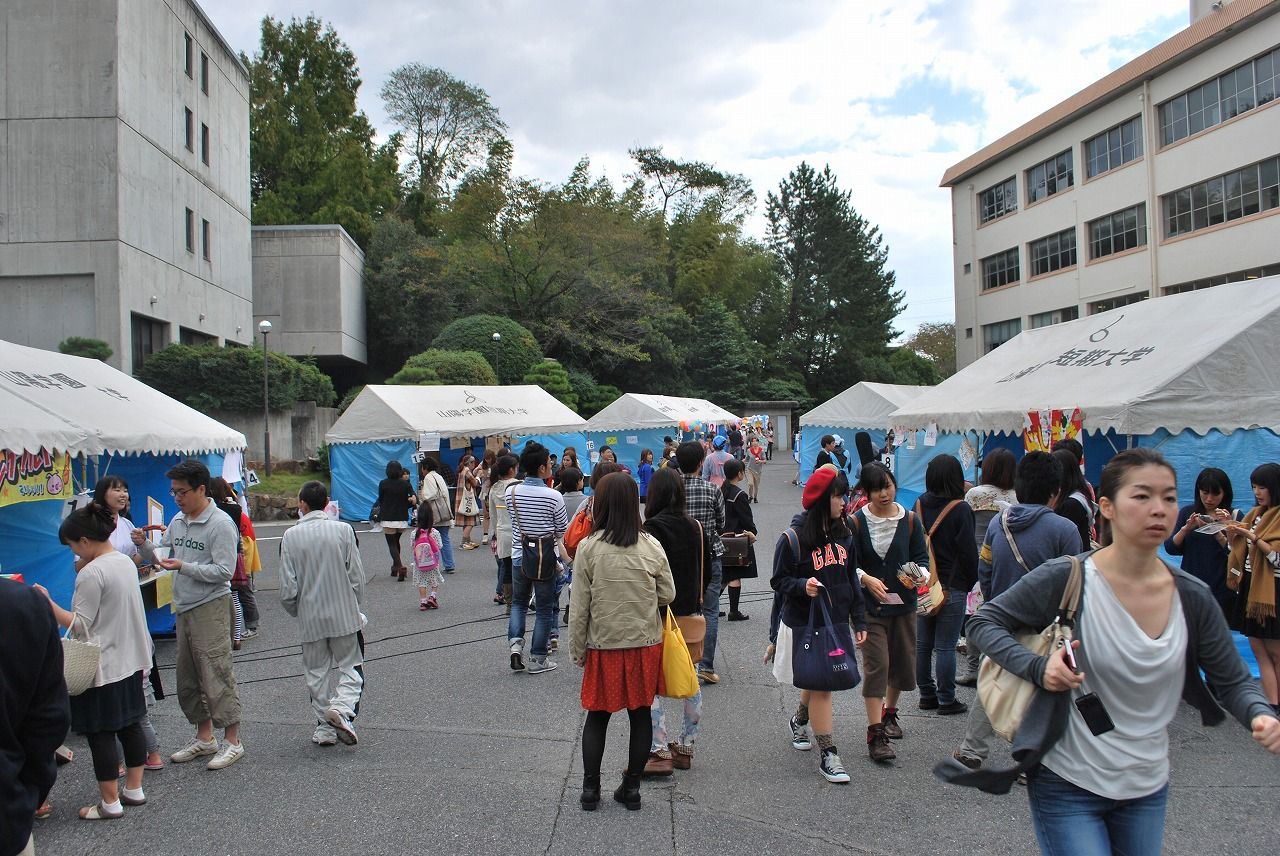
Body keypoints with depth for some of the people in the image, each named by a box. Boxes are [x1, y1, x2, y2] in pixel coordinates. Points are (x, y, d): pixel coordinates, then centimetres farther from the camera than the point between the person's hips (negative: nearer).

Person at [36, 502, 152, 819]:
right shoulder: (125, 562, 5)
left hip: (102, 668, -9)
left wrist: (48, 603, -13)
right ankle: (134, 789, 26)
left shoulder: (92, 573, -20)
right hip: (130, 661, 9)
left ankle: (110, 803, 11)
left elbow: (80, 625, -18)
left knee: (101, 734, 3)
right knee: (130, 725, 16)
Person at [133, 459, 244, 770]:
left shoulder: (220, 524, -13)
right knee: (187, 677, 14)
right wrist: (144, 546, -1)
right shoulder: (177, 521, 11)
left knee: (217, 674, -7)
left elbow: (224, 571, -17)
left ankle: (233, 741, 1)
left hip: (211, 607, -8)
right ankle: (205, 738, 26)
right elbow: (161, 557, 18)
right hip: (183, 607, 8)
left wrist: (184, 567, -21)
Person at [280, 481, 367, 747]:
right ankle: (342, 707, -14)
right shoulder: (343, 530, -7)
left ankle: (325, 728, 17)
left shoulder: (291, 536, -8)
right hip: (344, 615, 0)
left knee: (317, 672, 14)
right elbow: (357, 576, -5)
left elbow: (288, 586, -7)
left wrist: (295, 611, 12)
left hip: (310, 618, 1)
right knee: (350, 666, 11)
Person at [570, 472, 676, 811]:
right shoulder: (651, 546, -7)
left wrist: (577, 650, 3)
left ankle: (590, 788, 21)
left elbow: (579, 608, -9)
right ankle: (632, 788, 22)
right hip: (646, 644, 2)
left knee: (597, 716, 14)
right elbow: (667, 595, 1)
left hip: (604, 646, -1)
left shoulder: (588, 548, -13)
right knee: (640, 715, 13)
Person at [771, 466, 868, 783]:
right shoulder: (794, 538, -12)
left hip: (837, 622, 6)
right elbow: (779, 580, -7)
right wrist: (802, 586, -26)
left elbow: (852, 581, 13)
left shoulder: (843, 535, 6)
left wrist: (859, 621, 11)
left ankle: (799, 720, 46)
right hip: (805, 625, -6)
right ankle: (828, 755, 5)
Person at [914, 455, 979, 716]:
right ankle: (946, 700, 9)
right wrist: (971, 581, 3)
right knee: (945, 646, 1)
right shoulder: (960, 509, -13)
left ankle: (926, 694, 21)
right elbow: (968, 551, -11)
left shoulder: (920, 505, 2)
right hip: (952, 587, -5)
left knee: (923, 643, 12)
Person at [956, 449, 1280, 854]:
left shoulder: (1193, 598, -4)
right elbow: (986, 621, -7)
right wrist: (1038, 667, -23)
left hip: (1148, 789, 5)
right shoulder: (1065, 578, -17)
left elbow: (1234, 681, 6)